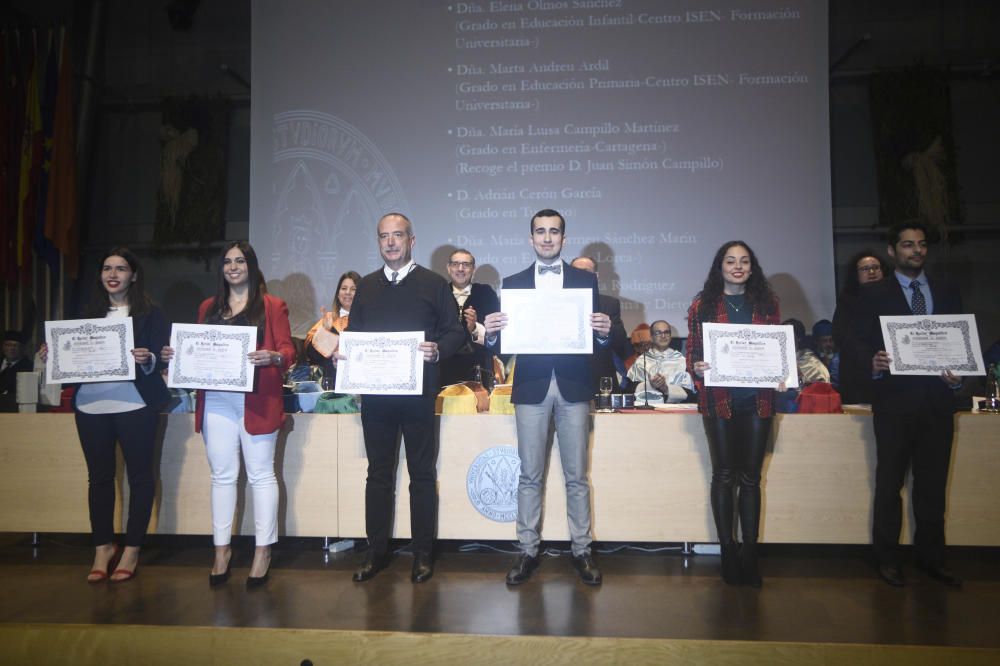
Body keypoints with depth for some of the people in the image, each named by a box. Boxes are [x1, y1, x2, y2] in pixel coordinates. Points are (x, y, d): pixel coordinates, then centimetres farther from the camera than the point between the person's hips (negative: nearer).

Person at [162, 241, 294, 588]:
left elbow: (288, 350, -2)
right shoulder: (208, 307, 18)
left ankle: (263, 550, 10)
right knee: (222, 476, 7)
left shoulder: (272, 306, 4)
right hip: (216, 400, 4)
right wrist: (176, 354, 0)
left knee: (261, 475, 1)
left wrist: (272, 357, -23)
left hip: (257, 402, -4)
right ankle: (222, 549, 18)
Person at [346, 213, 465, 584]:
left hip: (418, 391, -3)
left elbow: (455, 331, -1)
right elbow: (353, 333, 15)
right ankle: (376, 552, 20)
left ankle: (423, 554, 16)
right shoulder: (366, 286, 13)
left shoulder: (434, 284, 2)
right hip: (374, 392, 4)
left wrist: (437, 350, -20)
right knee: (378, 473, 10)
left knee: (422, 473, 5)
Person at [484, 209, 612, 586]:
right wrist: (492, 333, -17)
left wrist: (604, 332, -16)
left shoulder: (586, 280, 8)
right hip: (531, 386, 0)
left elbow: (599, 338, 5)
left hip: (573, 386, 0)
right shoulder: (513, 283, 9)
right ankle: (528, 550, 16)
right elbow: (502, 343, 4)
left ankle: (581, 550, 17)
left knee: (577, 476, 6)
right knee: (529, 475, 5)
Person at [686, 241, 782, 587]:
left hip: (758, 399, 2)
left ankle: (749, 552, 14)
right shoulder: (703, 304, 5)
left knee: (751, 476, 6)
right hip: (719, 399, -2)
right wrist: (696, 366, -17)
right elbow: (692, 348, 3)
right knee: (724, 475, 4)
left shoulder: (767, 303, 10)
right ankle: (729, 551, 13)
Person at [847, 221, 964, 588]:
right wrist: (873, 362, -22)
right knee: (889, 482, 4)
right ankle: (888, 559, 14)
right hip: (893, 398, -3)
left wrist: (958, 376, -7)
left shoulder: (947, 292, 13)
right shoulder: (873, 293, 4)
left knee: (933, 483, 8)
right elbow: (857, 341, -1)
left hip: (936, 399, 3)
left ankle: (931, 558, 21)